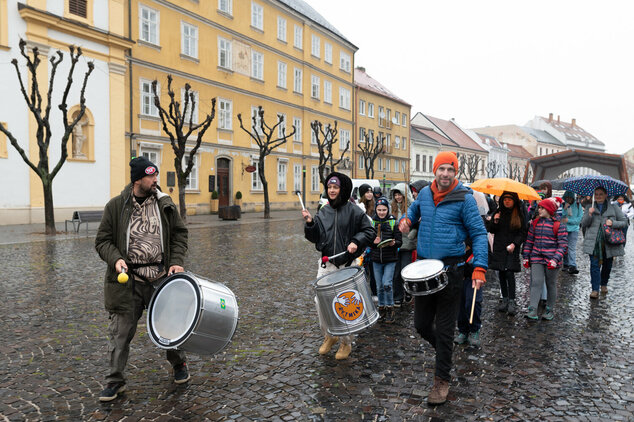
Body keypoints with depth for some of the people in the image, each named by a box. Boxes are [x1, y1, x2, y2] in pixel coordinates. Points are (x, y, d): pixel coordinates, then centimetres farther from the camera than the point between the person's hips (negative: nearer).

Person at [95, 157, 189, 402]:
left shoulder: (165, 204, 3)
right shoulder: (116, 206, -1)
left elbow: (180, 234, 9)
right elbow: (103, 241, 3)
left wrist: (176, 261, -4)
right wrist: (116, 259, -15)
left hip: (161, 279, 1)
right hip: (127, 280, -1)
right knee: (120, 331, 4)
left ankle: (179, 364, 37)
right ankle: (115, 380, 22)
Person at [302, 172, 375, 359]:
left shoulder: (353, 210, -4)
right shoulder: (323, 212, 8)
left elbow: (369, 231, -2)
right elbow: (315, 238, 8)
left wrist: (356, 241, -17)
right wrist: (310, 223, -8)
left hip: (347, 264, -4)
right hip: (326, 263, 4)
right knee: (320, 300, 2)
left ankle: (346, 343, 20)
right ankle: (329, 336, 26)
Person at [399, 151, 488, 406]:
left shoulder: (464, 198, -7)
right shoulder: (424, 193, 7)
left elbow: (479, 233, -7)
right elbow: (414, 209, 29)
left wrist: (480, 268, -18)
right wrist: (406, 219, 6)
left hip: (450, 270, -5)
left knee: (444, 328, 2)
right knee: (421, 324, 12)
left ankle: (442, 380, 19)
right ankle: (444, 351, 42)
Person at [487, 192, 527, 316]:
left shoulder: (519, 214, 1)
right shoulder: (499, 212, 8)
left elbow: (523, 232, 2)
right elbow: (491, 230, 10)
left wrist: (514, 244, -12)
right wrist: (494, 221, -10)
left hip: (512, 249, -3)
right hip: (499, 248, 3)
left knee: (509, 272, -13)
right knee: (501, 274, 6)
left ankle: (512, 301, -6)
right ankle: (505, 299, 17)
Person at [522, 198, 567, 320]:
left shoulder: (558, 225, -5)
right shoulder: (535, 223, 7)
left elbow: (563, 244, -8)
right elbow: (529, 241, 13)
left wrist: (555, 259, -19)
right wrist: (526, 257, 9)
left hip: (551, 260, -2)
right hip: (536, 259, 2)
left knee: (551, 285, 10)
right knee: (536, 282, -8)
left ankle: (549, 310, 24)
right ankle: (532, 311, -12)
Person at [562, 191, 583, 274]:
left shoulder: (578, 205, 3)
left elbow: (579, 219, -1)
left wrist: (568, 220, -10)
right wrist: (564, 209, -18)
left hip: (573, 229, -2)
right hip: (563, 229, 2)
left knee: (572, 248, -11)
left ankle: (572, 266, -16)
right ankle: (566, 264, 20)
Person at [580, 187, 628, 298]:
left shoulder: (614, 208, 6)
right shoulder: (589, 208, 9)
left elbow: (624, 222, 6)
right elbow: (583, 224, 3)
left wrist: (613, 223, -12)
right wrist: (589, 214, -14)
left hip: (609, 242, 1)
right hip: (594, 242, -1)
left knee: (607, 265, 11)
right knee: (594, 265, -8)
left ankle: (604, 284, 34)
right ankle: (595, 290, -4)